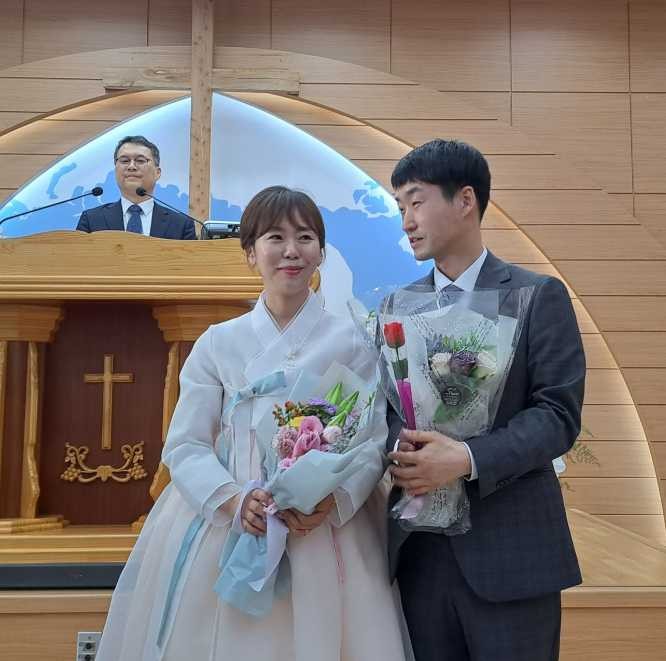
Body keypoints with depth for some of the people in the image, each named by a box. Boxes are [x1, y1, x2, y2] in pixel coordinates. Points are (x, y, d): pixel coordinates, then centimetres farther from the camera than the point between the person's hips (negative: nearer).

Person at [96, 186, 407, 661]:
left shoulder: (351, 341, 2)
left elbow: (373, 441, -2)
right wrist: (235, 499, -17)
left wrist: (333, 502, -19)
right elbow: (185, 446, 0)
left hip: (326, 531, 0)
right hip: (223, 525, 1)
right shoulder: (218, 343, 4)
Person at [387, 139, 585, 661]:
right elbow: (385, 404, 9)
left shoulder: (539, 296, -2)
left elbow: (559, 413, -9)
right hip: (418, 546, 4)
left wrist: (467, 459, -22)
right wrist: (399, 447, -14)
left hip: (511, 546, -3)